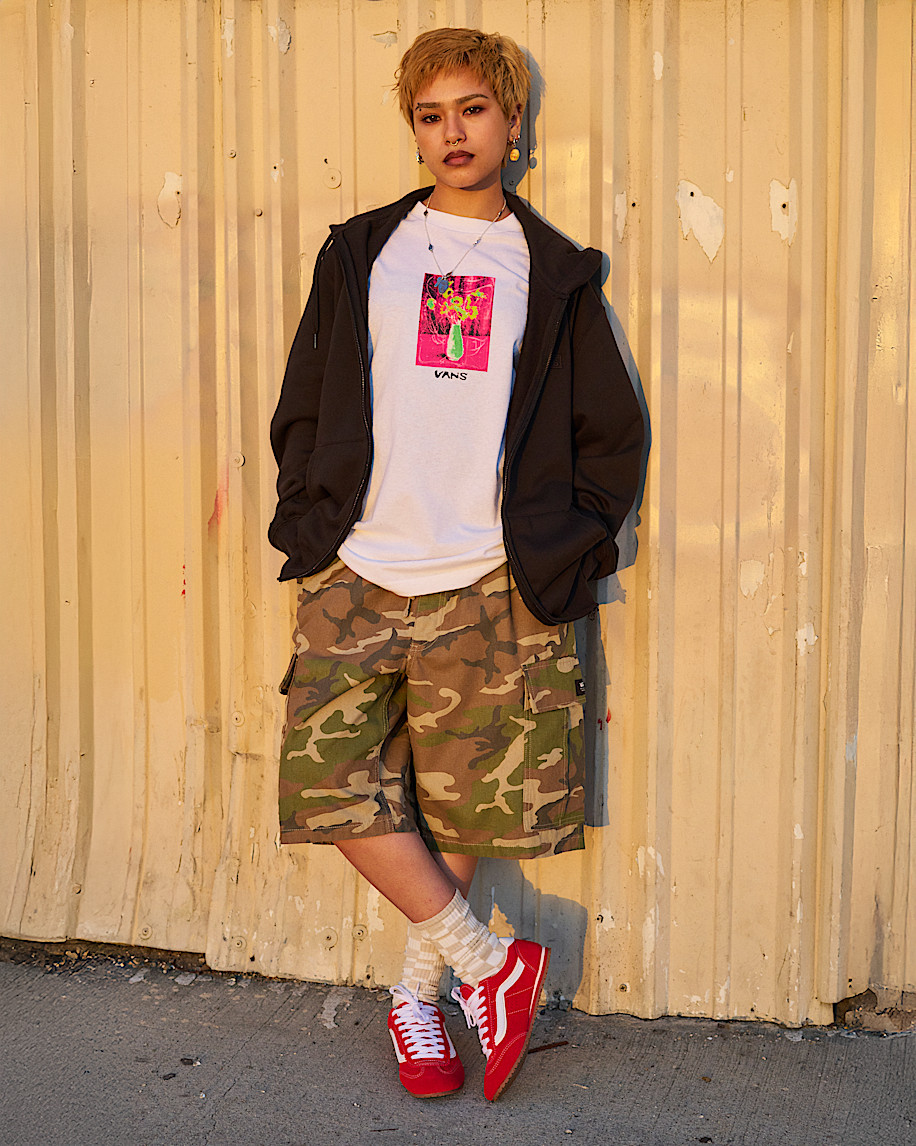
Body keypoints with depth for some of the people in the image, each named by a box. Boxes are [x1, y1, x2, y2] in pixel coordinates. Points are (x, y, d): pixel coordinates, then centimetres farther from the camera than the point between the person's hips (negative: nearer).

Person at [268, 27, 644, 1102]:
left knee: (464, 808, 3)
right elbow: (302, 407, 13)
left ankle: (418, 994, 25)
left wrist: (563, 553, 2)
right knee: (335, 784, -7)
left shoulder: (554, 272, 10)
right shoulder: (359, 253, 12)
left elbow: (613, 431, 10)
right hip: (355, 575, 1)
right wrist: (310, 525, 3)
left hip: (488, 587, -1)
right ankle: (487, 965, 8)